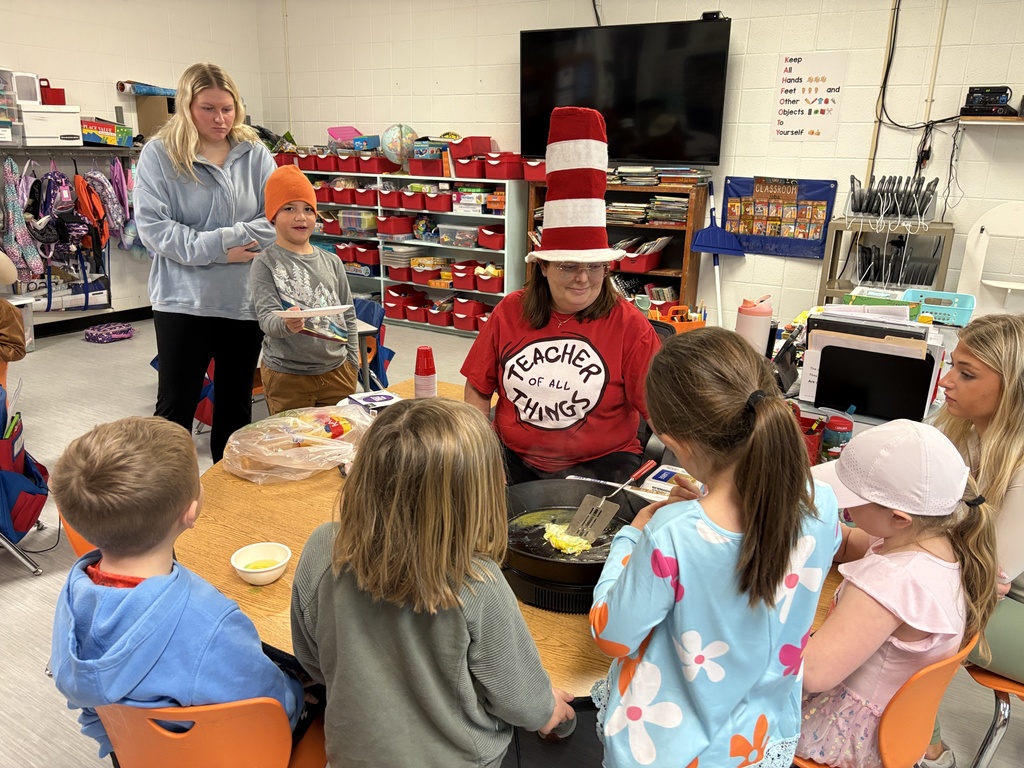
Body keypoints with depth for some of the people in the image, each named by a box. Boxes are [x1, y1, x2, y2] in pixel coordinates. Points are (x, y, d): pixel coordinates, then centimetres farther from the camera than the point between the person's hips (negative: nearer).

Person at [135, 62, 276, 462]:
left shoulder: (255, 154, 3)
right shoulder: (159, 154, -3)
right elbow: (152, 226, -11)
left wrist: (227, 237, -15)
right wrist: (216, 251, -16)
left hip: (246, 299, 3)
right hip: (183, 299, -2)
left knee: (236, 406, 15)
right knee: (175, 407, 5)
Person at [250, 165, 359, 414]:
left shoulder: (332, 262, 7)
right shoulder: (266, 263, -5)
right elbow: (266, 317, -14)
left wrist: (353, 363, 9)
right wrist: (286, 324, -35)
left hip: (337, 371, 4)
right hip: (286, 376, -3)